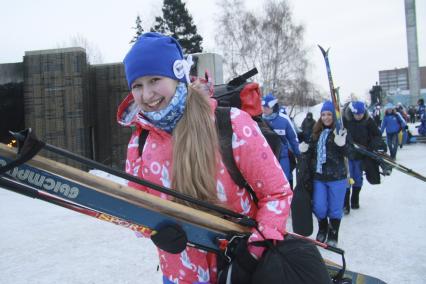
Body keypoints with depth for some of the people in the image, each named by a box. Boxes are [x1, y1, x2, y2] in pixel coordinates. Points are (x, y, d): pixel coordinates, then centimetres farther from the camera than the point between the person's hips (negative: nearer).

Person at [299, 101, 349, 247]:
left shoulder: (341, 131, -6)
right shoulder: (316, 132, 8)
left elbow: (348, 154, -14)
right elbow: (312, 155, 16)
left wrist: (342, 145, -33)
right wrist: (305, 151, -5)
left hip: (336, 177, -4)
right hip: (319, 176, 4)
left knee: (335, 209, 9)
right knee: (319, 207, 9)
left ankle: (333, 235, 29)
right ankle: (322, 229, 37)